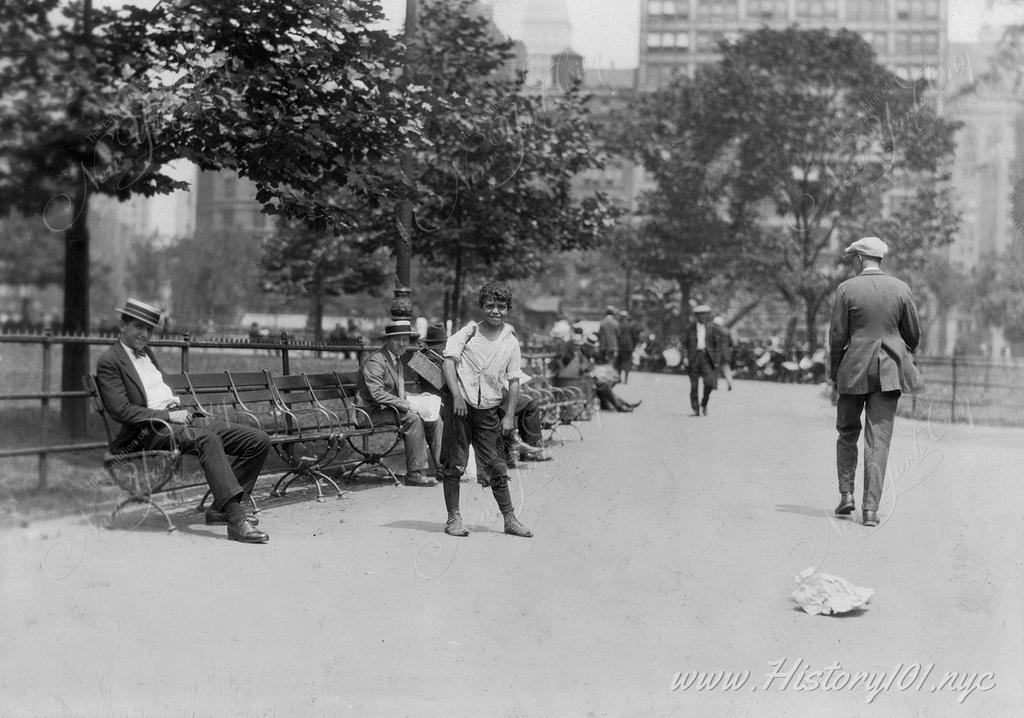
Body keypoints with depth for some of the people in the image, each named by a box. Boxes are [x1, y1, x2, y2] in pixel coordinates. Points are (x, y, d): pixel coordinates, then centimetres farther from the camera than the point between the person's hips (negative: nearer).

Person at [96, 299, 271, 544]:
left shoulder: (146, 354, 25)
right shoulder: (109, 361, -2)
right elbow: (121, 411, -12)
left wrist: (180, 410, 6)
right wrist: (168, 416, -17)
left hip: (177, 419, 9)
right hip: (150, 430, -8)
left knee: (259, 441, -5)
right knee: (207, 439, -39)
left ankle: (221, 508, -1)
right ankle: (237, 522, -45)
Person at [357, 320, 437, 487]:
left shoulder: (398, 360, 17)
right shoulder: (374, 361, -15)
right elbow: (377, 394, -25)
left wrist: (406, 403, 2)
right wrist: (405, 405, -23)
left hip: (392, 408, 9)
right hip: (375, 412, -9)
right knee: (413, 418, -29)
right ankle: (414, 473, -26)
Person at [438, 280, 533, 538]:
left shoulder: (511, 342, 7)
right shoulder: (468, 332, 1)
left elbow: (513, 381, 8)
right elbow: (449, 361, -6)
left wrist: (509, 416, 1)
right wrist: (457, 396, -17)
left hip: (489, 411, 2)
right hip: (461, 407, -2)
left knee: (497, 467, 3)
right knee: (454, 465, -1)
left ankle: (510, 519, 10)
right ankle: (453, 518, 8)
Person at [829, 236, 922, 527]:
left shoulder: (846, 289, -5)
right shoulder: (901, 289, 0)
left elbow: (837, 336, -4)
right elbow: (913, 334, 6)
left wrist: (834, 373, 7)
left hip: (853, 371, -1)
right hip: (888, 372, 1)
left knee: (847, 434, 17)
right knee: (879, 440, 2)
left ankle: (846, 495, 11)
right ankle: (871, 508, -2)